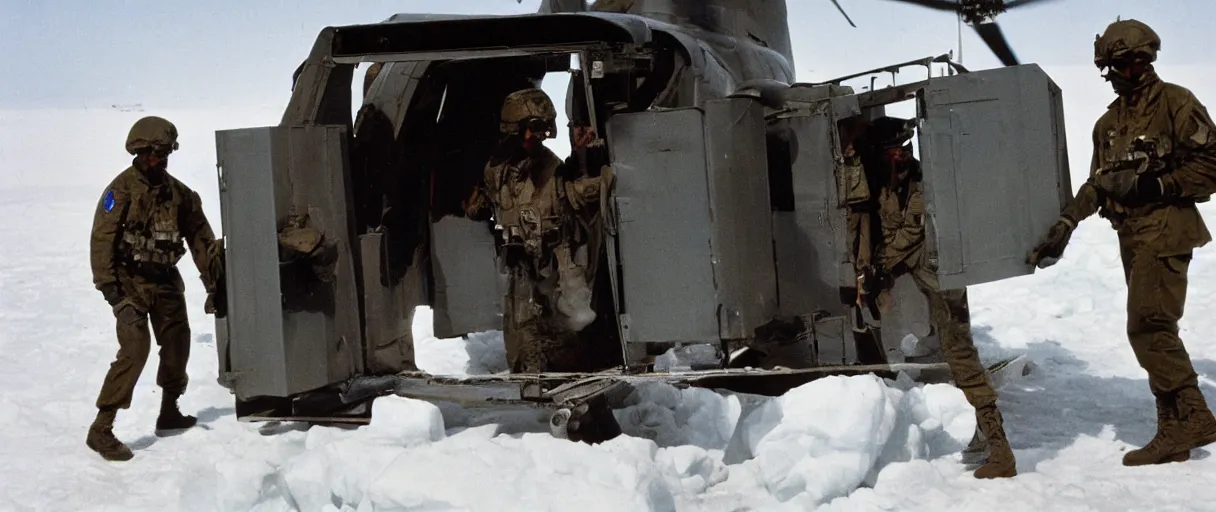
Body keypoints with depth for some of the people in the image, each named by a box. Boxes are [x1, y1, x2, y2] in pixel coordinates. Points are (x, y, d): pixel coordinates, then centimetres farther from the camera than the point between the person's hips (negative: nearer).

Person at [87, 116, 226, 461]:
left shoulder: (178, 193, 7)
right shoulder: (122, 188, -10)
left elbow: (201, 240, 10)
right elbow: (102, 238, -15)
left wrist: (215, 284, 7)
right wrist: (108, 285, -21)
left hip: (165, 280, 7)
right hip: (131, 281, -7)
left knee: (177, 343, 12)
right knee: (135, 348, -19)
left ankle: (169, 413, 31)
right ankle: (101, 429, -17)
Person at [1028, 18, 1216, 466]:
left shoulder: (1175, 103, -5)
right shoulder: (1108, 123, 17)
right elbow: (1096, 184, 16)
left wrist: (1152, 185, -16)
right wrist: (1064, 225, 5)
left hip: (1166, 230, -8)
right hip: (1132, 236, 8)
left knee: (1148, 325, -15)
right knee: (1153, 329, 7)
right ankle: (1178, 430, 11)